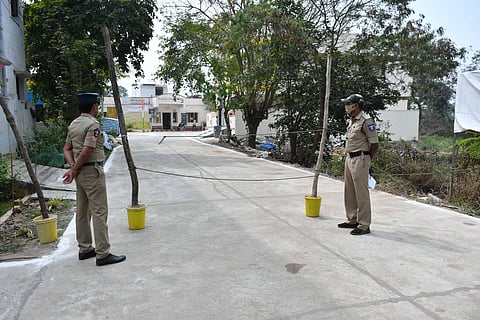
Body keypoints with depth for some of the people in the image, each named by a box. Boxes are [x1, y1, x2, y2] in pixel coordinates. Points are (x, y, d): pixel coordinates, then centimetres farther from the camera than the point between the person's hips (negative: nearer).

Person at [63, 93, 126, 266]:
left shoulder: (73, 124, 12)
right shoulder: (93, 124, -15)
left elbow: (67, 149, 13)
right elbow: (86, 152, -20)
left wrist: (72, 166, 0)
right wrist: (74, 170, -9)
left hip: (81, 173, 9)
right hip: (92, 171, -9)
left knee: (82, 211, 14)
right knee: (99, 212, -6)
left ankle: (85, 249, 24)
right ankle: (103, 254, -3)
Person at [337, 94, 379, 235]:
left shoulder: (366, 121, -14)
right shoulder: (352, 120, 15)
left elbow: (374, 144, -14)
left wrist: (367, 161, -6)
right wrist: (349, 157, 14)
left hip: (360, 160, -10)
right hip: (349, 158, 10)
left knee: (361, 193, -4)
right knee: (349, 192, 15)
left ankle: (364, 225, 4)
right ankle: (352, 220, 27)